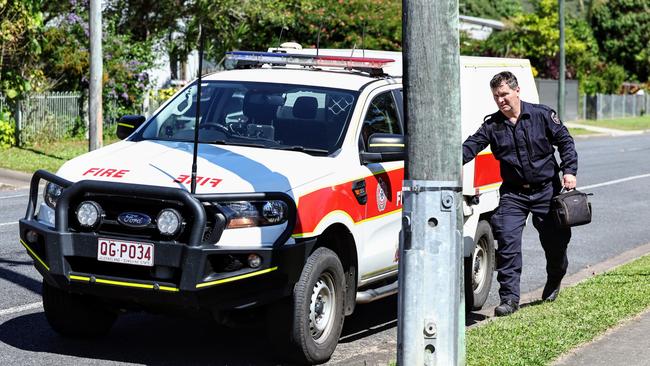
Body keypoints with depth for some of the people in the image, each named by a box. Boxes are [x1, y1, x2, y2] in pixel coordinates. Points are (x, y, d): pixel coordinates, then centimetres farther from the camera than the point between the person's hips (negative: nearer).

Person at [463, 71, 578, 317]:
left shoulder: (542, 115, -4)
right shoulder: (492, 125, 0)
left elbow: (565, 141, 1)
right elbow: (470, 146, -11)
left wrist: (569, 171, -10)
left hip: (546, 190, -1)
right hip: (513, 193, 1)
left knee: (555, 240, 8)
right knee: (507, 241, -13)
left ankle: (554, 280, 41)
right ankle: (509, 298, -10)